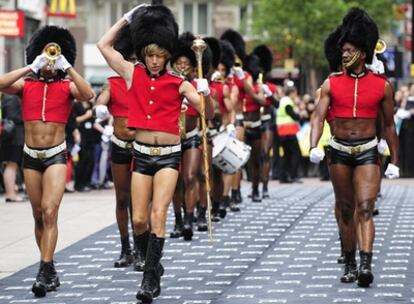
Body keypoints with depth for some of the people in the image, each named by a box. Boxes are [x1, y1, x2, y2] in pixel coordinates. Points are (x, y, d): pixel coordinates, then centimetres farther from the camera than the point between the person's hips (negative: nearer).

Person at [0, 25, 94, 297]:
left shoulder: (67, 86, -1)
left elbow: (89, 95, -22)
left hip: (56, 155, -3)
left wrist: (67, 66, -22)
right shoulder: (26, 84, 3)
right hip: (31, 156, 3)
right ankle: (50, 269, 22)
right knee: (39, 216, 10)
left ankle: (44, 272, -20)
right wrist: (32, 67, -17)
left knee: (50, 212, -16)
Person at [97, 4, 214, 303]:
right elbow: (104, 45, 6)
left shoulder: (179, 84, -1)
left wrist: (206, 94, -23)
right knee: (139, 221, 1)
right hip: (142, 154, 2)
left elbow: (208, 114, -3)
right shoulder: (133, 74, 4)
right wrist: (128, 18, 6)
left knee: (158, 215, -15)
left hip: (168, 156, -2)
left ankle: (151, 278, -11)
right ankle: (154, 261, 30)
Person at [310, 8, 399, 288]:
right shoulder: (332, 83, 1)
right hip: (339, 152, 2)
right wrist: (314, 147, -23)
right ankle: (350, 264, 19)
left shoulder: (382, 86, -1)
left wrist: (395, 162, 6)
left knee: (365, 209, -14)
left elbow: (389, 125, 6)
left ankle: (366, 265, -23)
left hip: (367, 152, -2)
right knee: (346, 211, 9)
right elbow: (319, 117, -6)